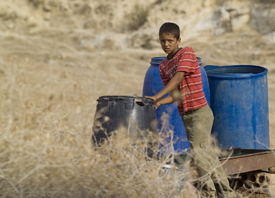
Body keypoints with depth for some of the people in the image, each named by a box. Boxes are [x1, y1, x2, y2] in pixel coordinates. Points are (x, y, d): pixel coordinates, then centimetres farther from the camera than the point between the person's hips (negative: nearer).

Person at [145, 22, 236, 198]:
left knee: (198, 152, -13)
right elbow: (176, 95, 7)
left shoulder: (187, 52, -7)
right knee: (207, 154, 11)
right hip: (186, 116, 7)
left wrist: (157, 96, -28)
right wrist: (159, 103, -13)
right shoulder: (163, 66, 12)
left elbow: (178, 78, -21)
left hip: (200, 112, -7)